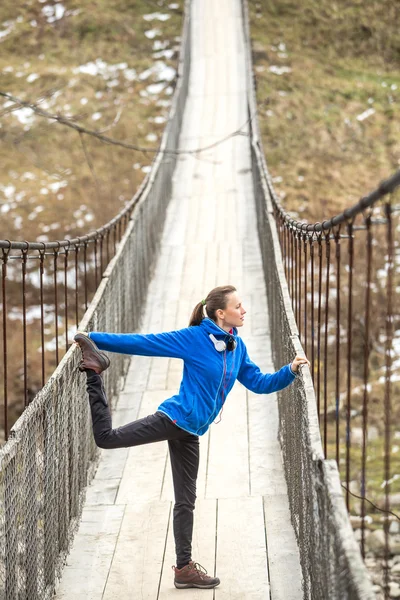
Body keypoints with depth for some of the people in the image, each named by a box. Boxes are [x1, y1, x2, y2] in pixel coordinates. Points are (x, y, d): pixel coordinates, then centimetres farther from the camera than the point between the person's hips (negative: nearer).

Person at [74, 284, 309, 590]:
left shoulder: (237, 346, 8)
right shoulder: (194, 338, -10)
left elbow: (258, 383, 14)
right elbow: (143, 343, -9)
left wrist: (290, 371, 0)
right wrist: (94, 338, -9)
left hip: (190, 432, 6)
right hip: (175, 417, -6)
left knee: (186, 501, 12)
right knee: (107, 437, -18)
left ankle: (184, 568, 20)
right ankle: (95, 369, -2)